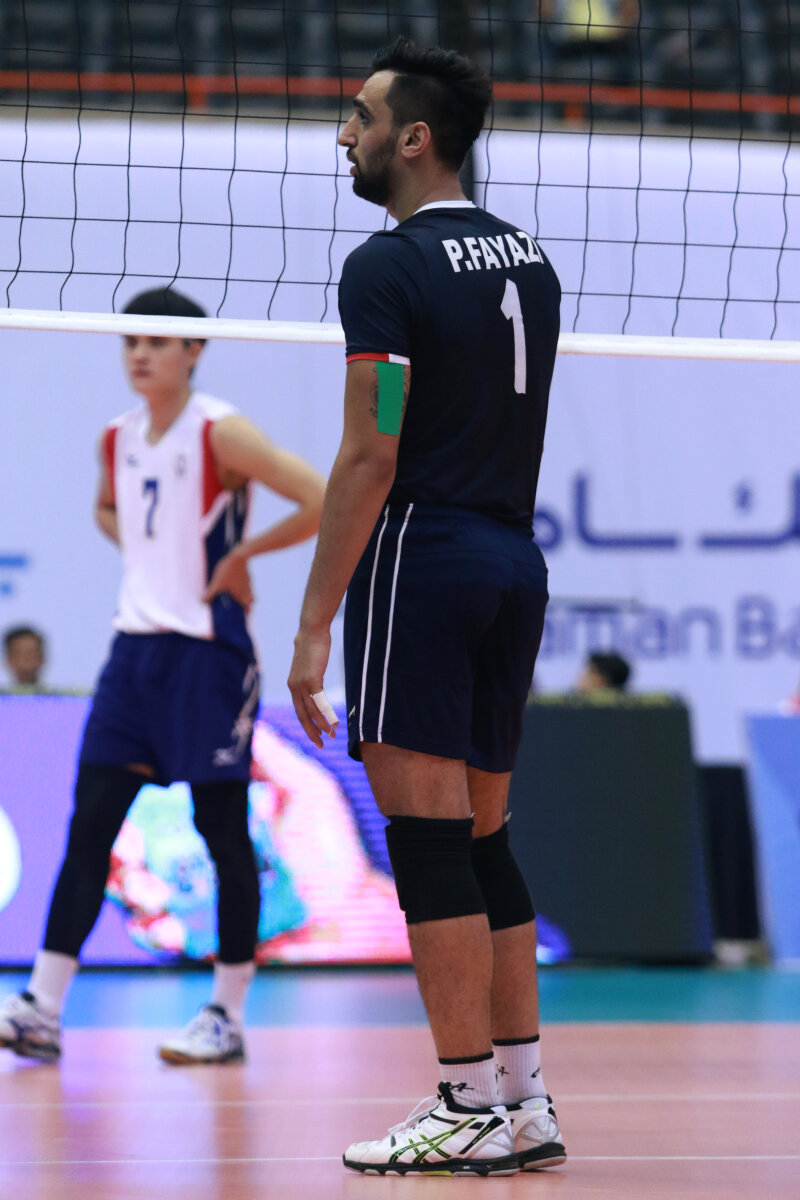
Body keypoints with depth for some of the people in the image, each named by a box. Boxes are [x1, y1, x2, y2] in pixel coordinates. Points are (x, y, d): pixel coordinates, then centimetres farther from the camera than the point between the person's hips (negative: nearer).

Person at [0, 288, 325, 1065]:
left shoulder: (221, 434, -10)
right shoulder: (117, 439, 10)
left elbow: (324, 501, -17)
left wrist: (243, 553, -11)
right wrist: (142, 550, 12)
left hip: (207, 649, -6)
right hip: (134, 643, 6)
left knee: (223, 831, 0)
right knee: (89, 824, 1)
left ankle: (227, 1015, 9)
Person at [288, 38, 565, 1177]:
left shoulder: (388, 267, -10)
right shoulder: (527, 256, 14)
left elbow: (370, 459, -16)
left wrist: (313, 624, -14)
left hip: (420, 558, -8)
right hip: (516, 559, 8)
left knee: (428, 838, -5)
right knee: (481, 840, 12)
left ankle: (470, 1111, -3)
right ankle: (526, 1102, 12)